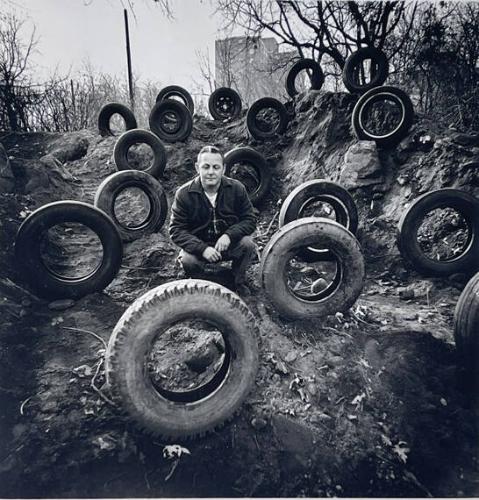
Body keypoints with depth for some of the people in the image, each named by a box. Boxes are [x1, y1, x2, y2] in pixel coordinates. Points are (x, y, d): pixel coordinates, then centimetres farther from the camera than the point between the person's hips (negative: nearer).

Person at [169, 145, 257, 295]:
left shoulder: (236, 188, -9)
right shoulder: (184, 194, -13)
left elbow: (249, 220, -6)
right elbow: (176, 230, -14)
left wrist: (229, 235, -26)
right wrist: (202, 248, -30)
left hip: (229, 243, 1)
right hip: (198, 244, -1)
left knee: (248, 244, -27)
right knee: (187, 260, -31)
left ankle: (239, 281, 1)